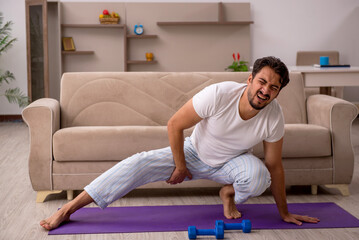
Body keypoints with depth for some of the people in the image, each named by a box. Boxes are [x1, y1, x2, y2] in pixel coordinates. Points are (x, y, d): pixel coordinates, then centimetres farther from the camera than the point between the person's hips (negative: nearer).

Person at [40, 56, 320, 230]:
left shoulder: (274, 116, -24)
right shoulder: (218, 95, -34)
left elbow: (275, 166, -11)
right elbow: (174, 125, -23)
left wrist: (284, 212, -4)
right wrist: (180, 166, -15)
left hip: (232, 162, 2)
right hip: (195, 152, -1)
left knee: (258, 176, -34)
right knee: (141, 163, -21)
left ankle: (230, 194, 4)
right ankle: (70, 208, -17)